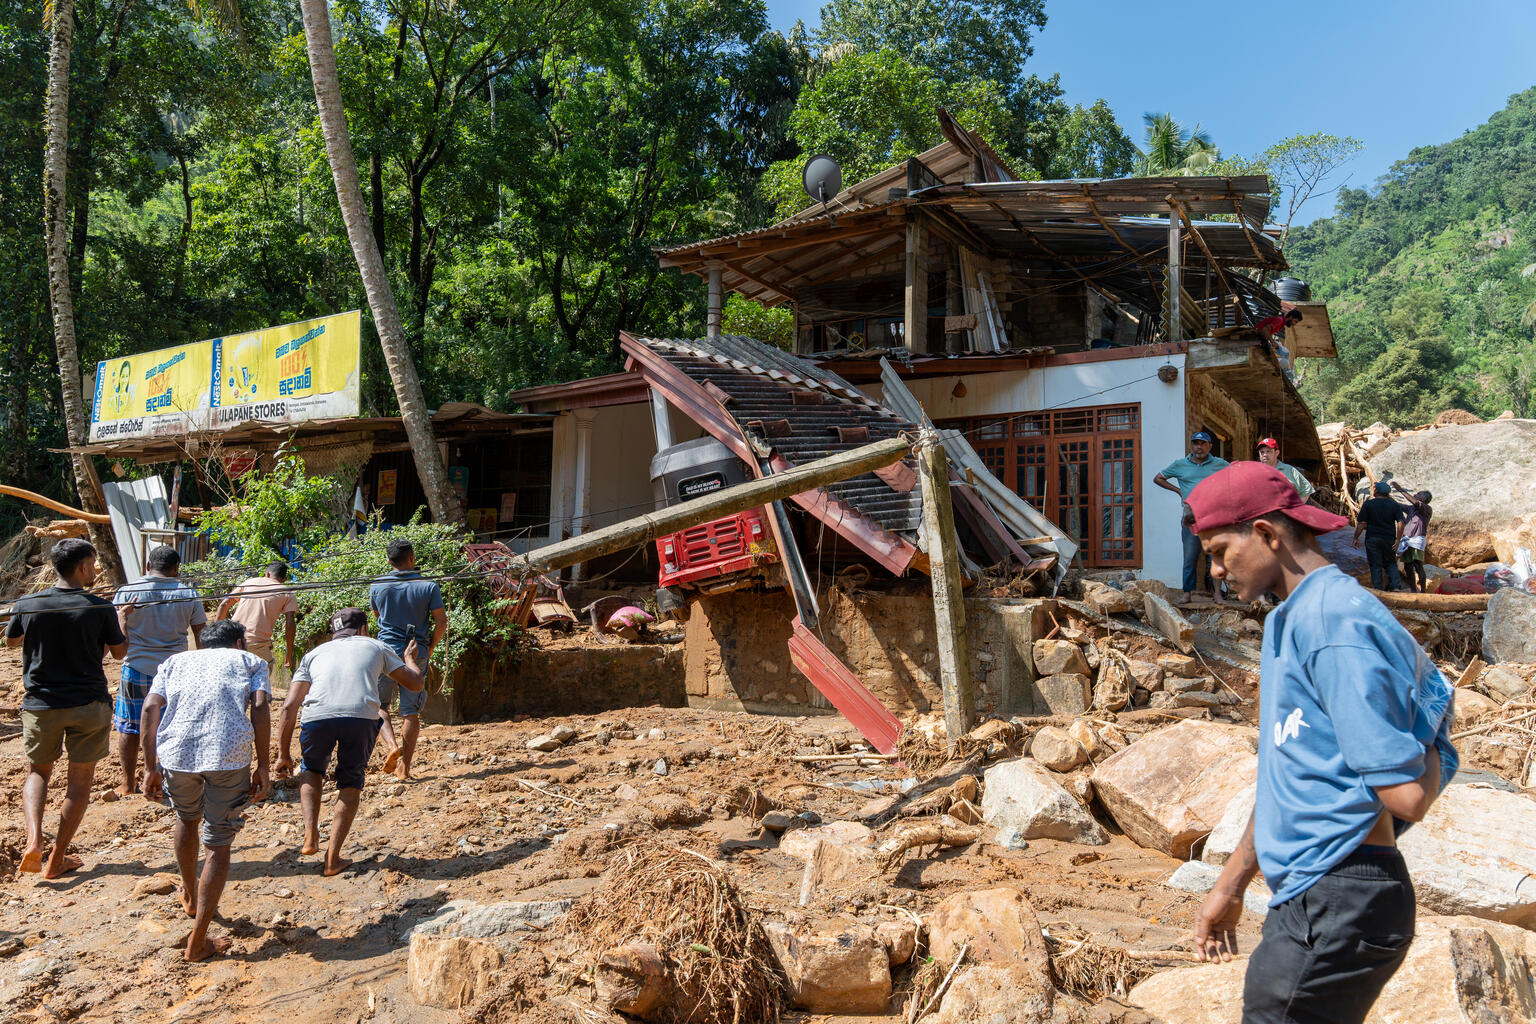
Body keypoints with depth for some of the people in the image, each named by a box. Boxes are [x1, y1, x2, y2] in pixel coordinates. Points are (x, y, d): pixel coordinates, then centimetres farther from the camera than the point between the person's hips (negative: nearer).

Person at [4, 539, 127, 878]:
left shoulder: (27, 604, -5)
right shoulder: (100, 608, -12)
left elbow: (10, 641, 14)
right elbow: (120, 652, 0)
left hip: (40, 704, 2)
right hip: (89, 704, -2)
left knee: (38, 772, 20)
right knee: (80, 779, 10)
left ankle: (33, 838, -2)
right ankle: (57, 860, 15)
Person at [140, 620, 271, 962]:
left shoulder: (176, 661, 28)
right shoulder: (251, 661, 22)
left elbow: (150, 708, 11)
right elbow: (260, 707, 3)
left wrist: (150, 767, 11)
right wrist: (262, 766, 1)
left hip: (176, 750, 3)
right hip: (230, 753, -3)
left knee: (187, 818, 32)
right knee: (219, 844, 10)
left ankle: (191, 897, 51)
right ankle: (198, 941, 11)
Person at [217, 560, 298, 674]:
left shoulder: (250, 581, 18)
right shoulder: (286, 593, 9)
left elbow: (224, 604, 15)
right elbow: (290, 624, -2)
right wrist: (289, 654, 2)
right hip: (258, 643, -3)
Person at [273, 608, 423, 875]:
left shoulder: (314, 654, 32)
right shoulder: (376, 647, 29)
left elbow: (289, 707, 23)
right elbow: (415, 684, 33)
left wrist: (283, 755, 28)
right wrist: (409, 659, 54)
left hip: (317, 716, 2)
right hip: (361, 716, -1)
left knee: (312, 768, 32)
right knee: (351, 783, 20)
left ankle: (310, 835, 18)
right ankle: (333, 859, 16)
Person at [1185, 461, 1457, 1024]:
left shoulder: (1336, 623, -19)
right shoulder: (1292, 621, 13)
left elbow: (1407, 795, -23)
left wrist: (1431, 748, -1)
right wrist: (1230, 885, 23)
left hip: (1338, 908, -9)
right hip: (1309, 896, 9)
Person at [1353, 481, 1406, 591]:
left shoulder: (1368, 504, -4)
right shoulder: (1395, 505, 3)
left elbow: (1362, 524, -6)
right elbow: (1400, 524, -6)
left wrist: (1356, 538, 2)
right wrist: (1397, 540, -2)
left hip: (1372, 539, -2)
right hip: (1389, 539, 2)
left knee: (1376, 566, 2)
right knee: (1391, 563, 15)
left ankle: (1379, 589, 0)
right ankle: (1396, 586, 2)